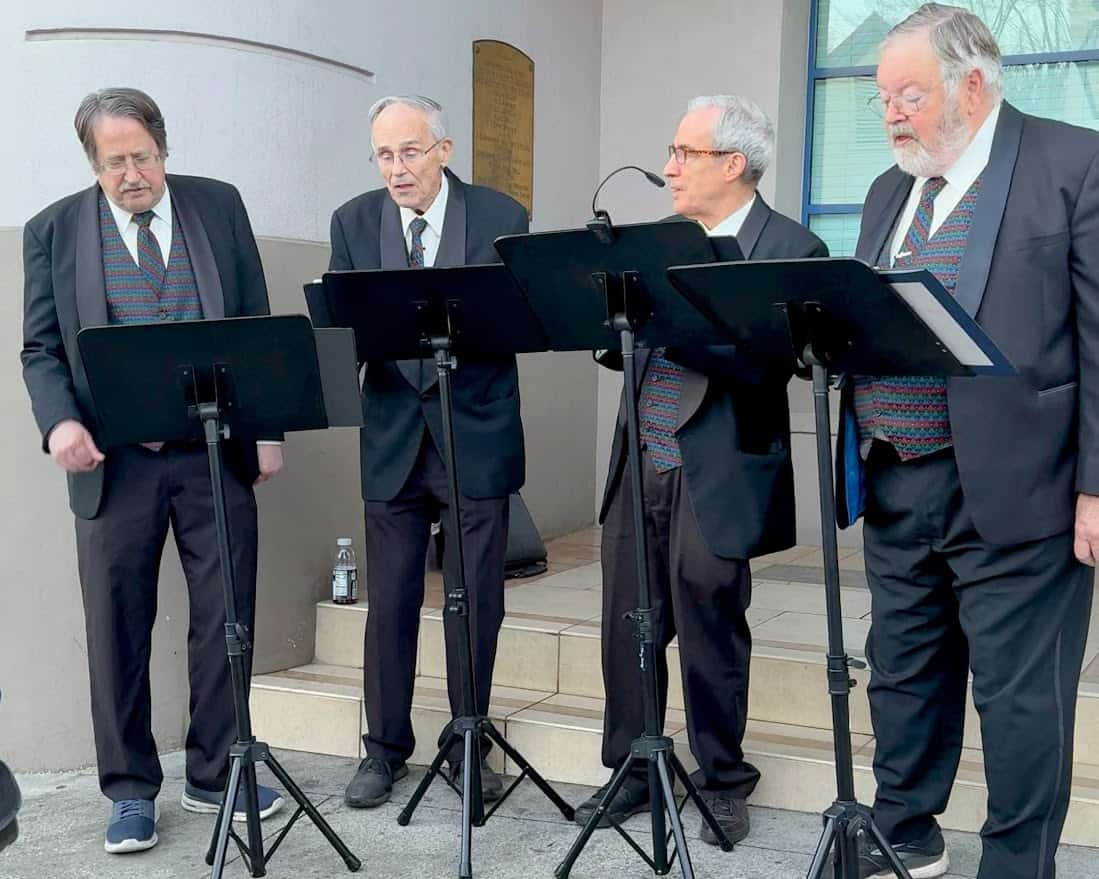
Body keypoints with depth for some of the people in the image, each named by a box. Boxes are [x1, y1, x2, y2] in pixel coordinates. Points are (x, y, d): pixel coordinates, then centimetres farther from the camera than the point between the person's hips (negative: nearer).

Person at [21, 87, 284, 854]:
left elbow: (257, 324, 8)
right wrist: (60, 422, -16)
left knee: (226, 619, 7)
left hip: (217, 454, 1)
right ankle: (131, 790, 20)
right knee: (119, 629, 5)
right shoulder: (54, 231, 3)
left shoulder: (219, 206, 6)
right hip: (116, 461, -1)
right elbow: (42, 348, 4)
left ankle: (216, 775, 23)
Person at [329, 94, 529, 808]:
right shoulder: (354, 223, 4)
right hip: (393, 435, 2)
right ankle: (385, 748, 22)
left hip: (476, 434, -1)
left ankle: (469, 747, 22)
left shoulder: (502, 218, -3)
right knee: (390, 602, 8)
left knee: (477, 602, 6)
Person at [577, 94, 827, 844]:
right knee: (628, 627, 10)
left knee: (711, 633, 5)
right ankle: (631, 773, 26)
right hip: (639, 467, 6)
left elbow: (763, 365, -19)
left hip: (715, 476, -6)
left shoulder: (792, 250, -7)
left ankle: (724, 785, 22)